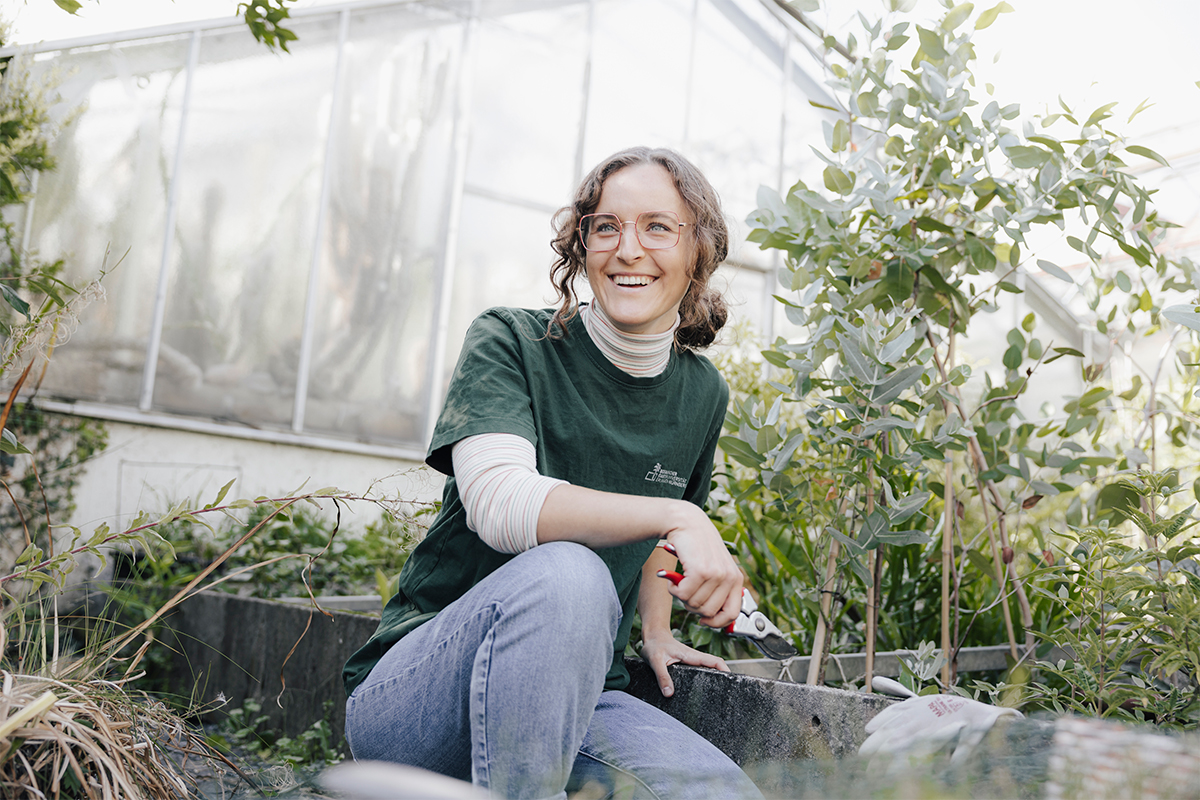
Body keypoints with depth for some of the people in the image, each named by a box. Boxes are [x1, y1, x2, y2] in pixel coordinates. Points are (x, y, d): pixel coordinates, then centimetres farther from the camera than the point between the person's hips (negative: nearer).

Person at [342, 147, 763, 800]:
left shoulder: (701, 394, 6)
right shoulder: (509, 343, -8)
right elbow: (497, 500, -26)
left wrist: (655, 631, 19)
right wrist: (675, 517, -34)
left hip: (569, 704, 5)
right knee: (565, 572, -36)